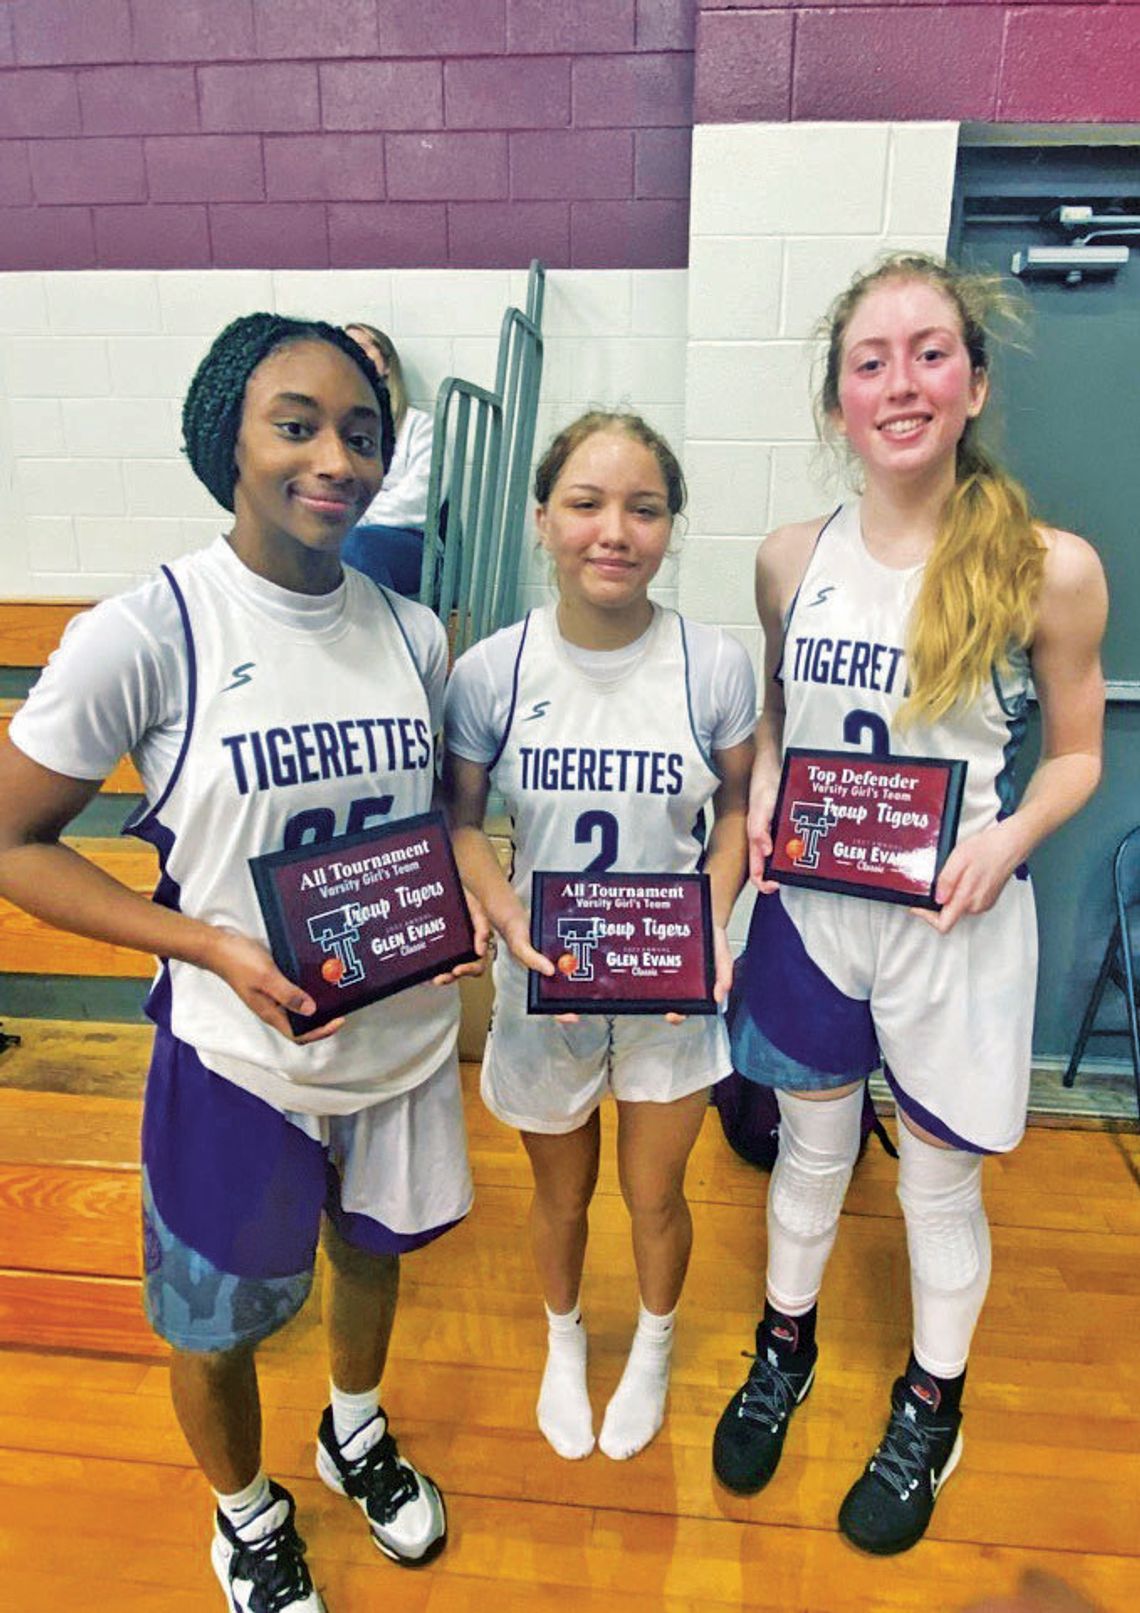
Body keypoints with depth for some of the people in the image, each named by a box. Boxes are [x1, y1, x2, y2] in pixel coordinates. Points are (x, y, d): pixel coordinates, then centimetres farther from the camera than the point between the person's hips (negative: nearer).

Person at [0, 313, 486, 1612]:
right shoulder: (144, 634, -19)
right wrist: (213, 945, -23)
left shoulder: (410, 631, -5)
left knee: (372, 1249, 29)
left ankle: (356, 1433, 62)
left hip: (404, 1038, 4)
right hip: (239, 1061, -3)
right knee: (216, 1319, 20)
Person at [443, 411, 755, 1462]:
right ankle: (564, 1339, 58)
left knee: (655, 1196, 21)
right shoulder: (490, 672, -15)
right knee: (561, 1193, 24)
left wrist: (714, 922, -14)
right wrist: (508, 916, -18)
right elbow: (458, 818, -3)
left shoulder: (715, 666, -14)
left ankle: (654, 1344, 56)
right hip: (543, 984, 1)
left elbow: (737, 806, 0)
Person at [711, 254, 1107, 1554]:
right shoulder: (791, 559, -3)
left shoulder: (1049, 569, -11)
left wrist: (1011, 835, -19)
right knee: (810, 1147, 22)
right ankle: (783, 1348, 51)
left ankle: (930, 1409, 47)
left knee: (940, 1181, 17)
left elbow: (1077, 753, 0)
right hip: (808, 910, 3)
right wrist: (760, 799, -8)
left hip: (953, 925, -2)